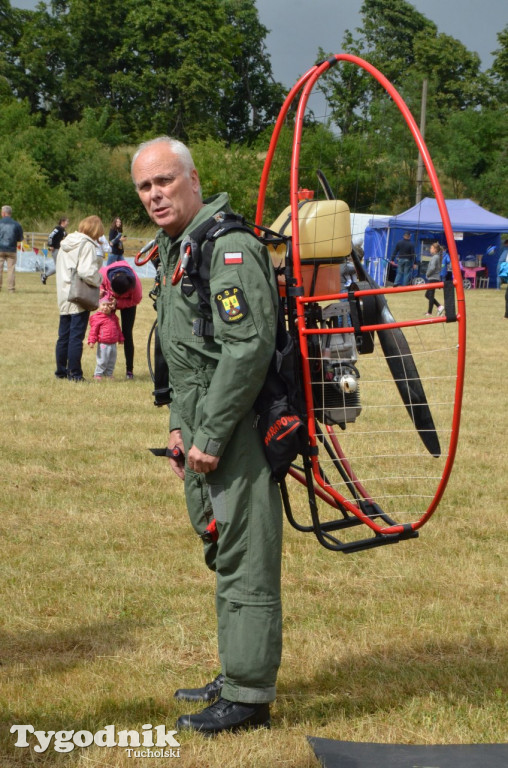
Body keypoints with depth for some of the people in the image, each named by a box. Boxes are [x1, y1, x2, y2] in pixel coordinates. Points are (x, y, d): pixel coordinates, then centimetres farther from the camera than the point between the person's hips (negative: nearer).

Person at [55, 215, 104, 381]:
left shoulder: (65, 244, 13)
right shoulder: (87, 245, -13)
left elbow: (60, 269, 15)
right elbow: (87, 272, -24)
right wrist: (99, 281, -5)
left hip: (64, 297, 8)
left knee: (63, 336, 14)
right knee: (76, 336, -3)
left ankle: (61, 370, 21)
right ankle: (74, 373, -1)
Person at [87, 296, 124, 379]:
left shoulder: (113, 317, 11)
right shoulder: (97, 317, -7)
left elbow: (118, 328, 22)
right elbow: (94, 330, -9)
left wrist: (120, 338, 25)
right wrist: (91, 341, -14)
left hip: (113, 344, 6)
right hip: (103, 344, -6)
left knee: (112, 361, 11)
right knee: (102, 361, -4)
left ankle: (109, 374, 22)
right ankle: (98, 374, 6)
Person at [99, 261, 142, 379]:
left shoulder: (135, 282, -39)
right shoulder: (104, 273, -35)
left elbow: (135, 300, -22)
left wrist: (117, 303, -34)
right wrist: (101, 290, -29)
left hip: (127, 302, -2)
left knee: (126, 333, -7)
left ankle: (129, 370, 0)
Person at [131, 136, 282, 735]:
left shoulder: (228, 246, -16)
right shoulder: (174, 249, 17)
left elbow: (249, 347, -23)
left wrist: (210, 437, -20)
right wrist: (180, 423, 16)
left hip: (238, 428, -10)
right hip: (204, 426, 10)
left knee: (244, 560, -5)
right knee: (222, 552, 17)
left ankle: (249, 697, 1)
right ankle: (236, 676, 29)